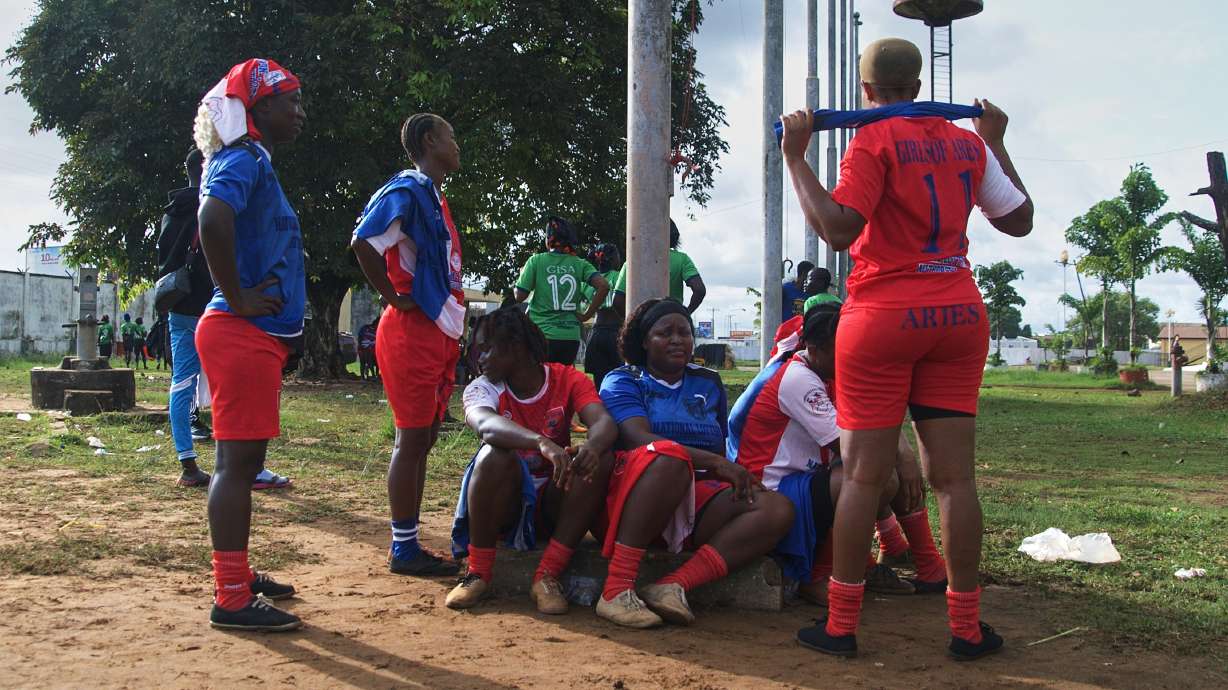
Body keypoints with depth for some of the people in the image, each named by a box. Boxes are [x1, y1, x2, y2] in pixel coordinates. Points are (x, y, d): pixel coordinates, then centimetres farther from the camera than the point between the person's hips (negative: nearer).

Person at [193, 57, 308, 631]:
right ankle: (231, 599, -1)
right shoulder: (245, 160, -12)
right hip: (243, 333, -10)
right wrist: (237, 299, -22)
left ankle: (237, 576, 27)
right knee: (238, 460, -6)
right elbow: (212, 220, -32)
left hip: (259, 335, 10)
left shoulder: (253, 163, 19)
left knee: (242, 460, 16)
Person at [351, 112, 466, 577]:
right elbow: (363, 243, -23)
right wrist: (396, 299, -16)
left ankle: (408, 544, 19)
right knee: (412, 439, -5)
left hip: (440, 335, 10)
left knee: (421, 439, 12)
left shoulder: (435, 195, 19)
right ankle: (404, 549, 2)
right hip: (412, 334, -10)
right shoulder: (407, 190, -11)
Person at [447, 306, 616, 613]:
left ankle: (548, 576, -25)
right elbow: (484, 423, -33)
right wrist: (542, 443, -52)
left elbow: (604, 422, -22)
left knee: (601, 458, -25)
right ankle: (479, 572, -20)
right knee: (495, 454, -31)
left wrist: (593, 444, -48)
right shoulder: (482, 388, -8)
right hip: (503, 503, -1)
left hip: (554, 501, 2)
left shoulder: (568, 379, -4)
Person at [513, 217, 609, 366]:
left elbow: (519, 296, -2)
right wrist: (586, 315, 0)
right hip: (570, 336, 2)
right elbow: (603, 286, -9)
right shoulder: (579, 264, 4)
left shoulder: (536, 261, -2)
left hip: (542, 335, -2)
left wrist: (522, 275, 18)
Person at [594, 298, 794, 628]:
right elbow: (639, 439, -13)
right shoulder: (623, 381, 5)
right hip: (629, 497, -5)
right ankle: (616, 588, -40)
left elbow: (721, 449, 24)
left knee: (778, 509, -20)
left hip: (695, 503, 5)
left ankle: (674, 585, -36)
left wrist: (739, 477, 1)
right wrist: (716, 463, -20)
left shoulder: (708, 383, 22)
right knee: (670, 455, -37)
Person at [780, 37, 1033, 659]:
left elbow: (838, 229, -17)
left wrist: (796, 157, -10)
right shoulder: (968, 142, 9)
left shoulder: (874, 140, -6)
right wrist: (996, 142, 27)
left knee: (864, 476, 0)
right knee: (954, 477, 7)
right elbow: (1019, 220, 18)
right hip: (959, 316, 4)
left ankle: (840, 626, 6)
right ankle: (967, 628, 12)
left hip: (883, 317, -4)